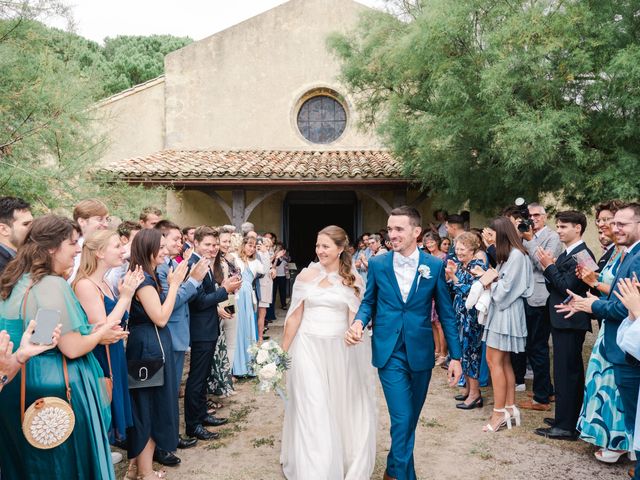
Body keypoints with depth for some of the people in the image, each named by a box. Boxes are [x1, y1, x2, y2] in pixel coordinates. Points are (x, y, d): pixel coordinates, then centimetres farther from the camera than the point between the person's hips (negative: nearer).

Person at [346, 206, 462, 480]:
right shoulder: (377, 264, -2)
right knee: (402, 419, -7)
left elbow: (446, 313, 2)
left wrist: (455, 356, 1)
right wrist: (359, 321, -13)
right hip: (390, 353, -1)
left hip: (420, 352, 2)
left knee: (411, 418, 15)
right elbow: (369, 301, 9)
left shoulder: (435, 266, -3)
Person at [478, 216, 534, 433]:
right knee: (504, 361, 13)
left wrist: (491, 281, -3)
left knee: (495, 361, -6)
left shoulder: (516, 256, -17)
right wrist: (492, 279, -7)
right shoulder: (509, 254, 15)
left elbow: (506, 289, -19)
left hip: (506, 312, -10)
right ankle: (510, 408, 20)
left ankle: (499, 412, 1)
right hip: (501, 310, 10)